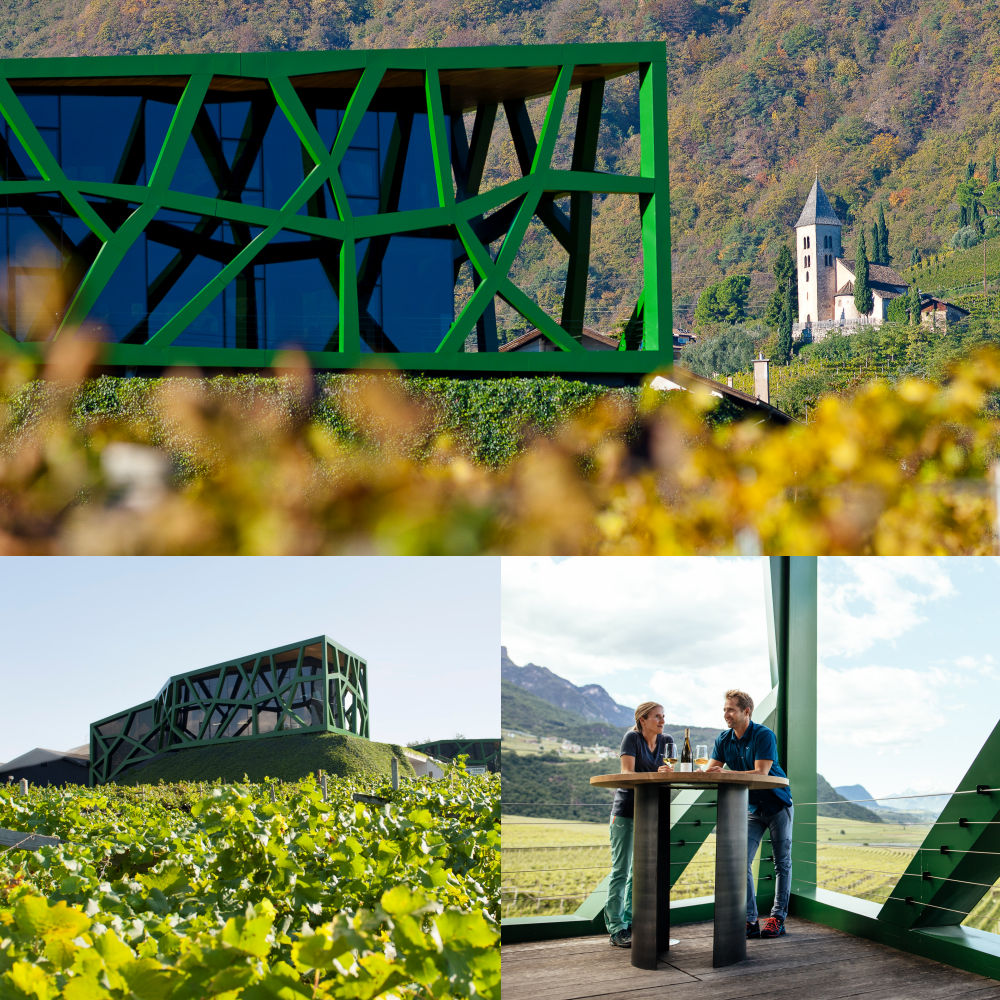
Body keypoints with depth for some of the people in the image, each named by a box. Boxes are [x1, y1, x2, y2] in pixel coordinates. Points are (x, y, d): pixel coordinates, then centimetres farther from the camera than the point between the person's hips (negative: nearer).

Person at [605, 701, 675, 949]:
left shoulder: (666, 741, 7)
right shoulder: (632, 738, -8)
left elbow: (669, 772, 2)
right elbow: (627, 773, -17)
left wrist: (669, 771, -22)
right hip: (626, 810, -5)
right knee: (621, 870, -6)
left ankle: (630, 925, 15)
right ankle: (616, 930, -5)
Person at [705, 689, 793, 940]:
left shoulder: (764, 735, -19)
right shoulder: (724, 740, 1)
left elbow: (761, 773, -27)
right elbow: (710, 771, -4)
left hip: (778, 805, -5)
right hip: (753, 808, 5)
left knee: (782, 863, 3)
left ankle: (777, 918, 10)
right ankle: (750, 921, -8)